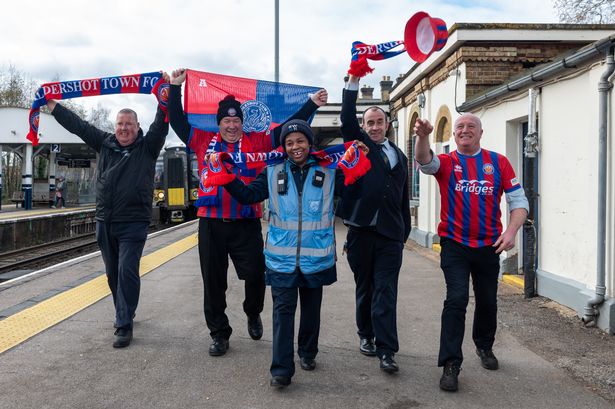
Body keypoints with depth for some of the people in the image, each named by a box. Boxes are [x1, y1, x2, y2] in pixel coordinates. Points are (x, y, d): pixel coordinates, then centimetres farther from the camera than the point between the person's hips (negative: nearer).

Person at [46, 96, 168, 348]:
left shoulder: (147, 146, 0)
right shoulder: (105, 143, 11)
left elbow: (161, 124, -13)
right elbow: (77, 125, 15)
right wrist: (51, 104, 16)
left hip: (133, 224, -5)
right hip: (105, 223, 5)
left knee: (127, 272, -10)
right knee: (113, 274, 13)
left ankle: (124, 325, -5)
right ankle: (124, 315, 30)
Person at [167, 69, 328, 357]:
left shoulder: (256, 142, 5)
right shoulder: (204, 141, 9)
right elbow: (178, 121, 14)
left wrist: (311, 105, 2)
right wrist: (175, 88, 12)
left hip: (246, 224, -1)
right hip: (211, 224, 2)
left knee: (255, 274, -3)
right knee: (213, 282, 8)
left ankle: (253, 315, 29)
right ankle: (219, 334, 22)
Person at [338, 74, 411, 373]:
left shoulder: (399, 156, 17)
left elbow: (404, 198, 17)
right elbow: (347, 118, -9)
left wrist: (404, 233, 14)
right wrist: (354, 81, -15)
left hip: (390, 234, 2)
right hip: (361, 230, -1)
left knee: (386, 292, -3)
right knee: (365, 288, 10)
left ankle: (386, 350, -2)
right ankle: (366, 335, 28)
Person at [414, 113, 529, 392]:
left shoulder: (498, 162, 2)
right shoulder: (446, 162, -2)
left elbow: (518, 200, 0)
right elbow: (424, 161, -25)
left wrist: (511, 231, -15)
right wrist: (423, 136, -45)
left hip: (489, 246, 3)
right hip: (454, 245, -2)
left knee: (488, 302, 16)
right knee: (456, 300, -14)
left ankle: (484, 347, 42)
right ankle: (450, 365, -6)